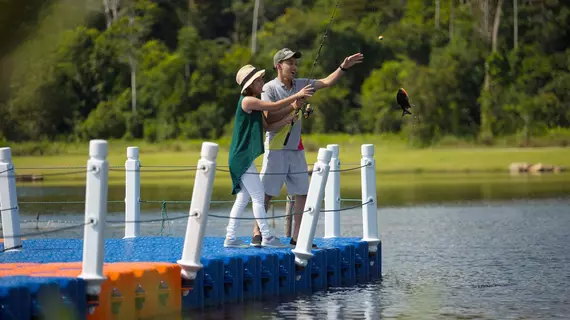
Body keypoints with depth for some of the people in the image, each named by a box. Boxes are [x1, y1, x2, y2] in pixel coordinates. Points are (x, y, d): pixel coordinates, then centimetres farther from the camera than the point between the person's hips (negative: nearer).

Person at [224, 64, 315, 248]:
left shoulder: (255, 104, 16)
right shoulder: (247, 101, -14)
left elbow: (268, 126, 13)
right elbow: (275, 106, -18)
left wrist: (286, 120, 0)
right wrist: (297, 95, -13)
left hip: (245, 157, 10)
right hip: (242, 156, -10)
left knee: (243, 197, 10)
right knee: (258, 196, -8)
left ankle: (230, 238, 11)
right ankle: (267, 237, -6)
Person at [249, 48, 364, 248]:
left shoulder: (300, 85, 10)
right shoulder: (269, 88, -7)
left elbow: (326, 82, 15)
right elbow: (268, 118, -15)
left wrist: (344, 67, 6)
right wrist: (292, 107, -23)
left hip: (296, 149, 6)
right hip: (276, 149, -6)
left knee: (302, 193, 3)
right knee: (266, 194, -6)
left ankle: (297, 237, 7)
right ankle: (257, 235, 0)